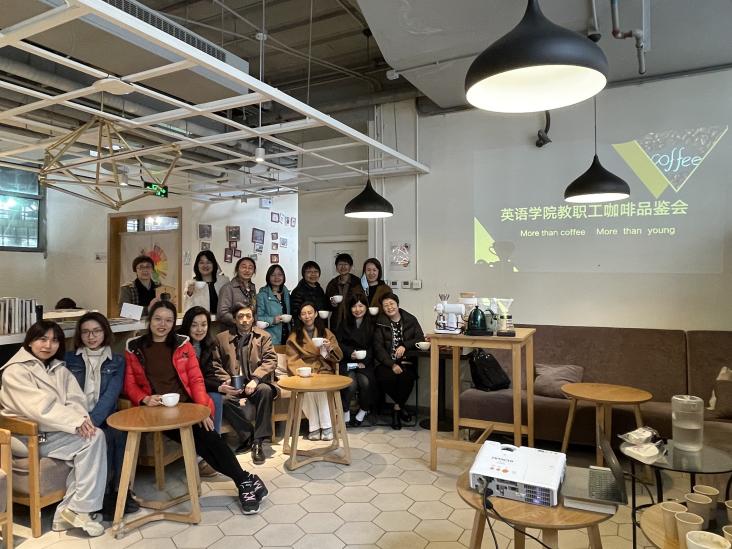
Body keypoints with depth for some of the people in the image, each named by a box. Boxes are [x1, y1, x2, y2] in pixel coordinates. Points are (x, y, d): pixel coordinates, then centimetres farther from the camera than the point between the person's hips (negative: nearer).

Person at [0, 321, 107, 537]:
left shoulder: (60, 369, 14)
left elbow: (76, 399, 3)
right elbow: (40, 408, -20)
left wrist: (82, 419, -19)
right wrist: (76, 422, -24)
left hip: (57, 431, 7)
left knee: (91, 437, -22)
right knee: (94, 437, -23)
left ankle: (68, 510, -15)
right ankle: (78, 509, -16)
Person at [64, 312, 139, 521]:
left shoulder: (117, 361, 9)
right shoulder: (69, 359, 9)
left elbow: (111, 394, -4)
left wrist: (93, 421, -21)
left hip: (104, 418, 1)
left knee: (120, 434, -31)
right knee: (102, 437, -30)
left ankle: (118, 490, -16)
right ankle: (103, 494, -18)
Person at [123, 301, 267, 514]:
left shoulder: (183, 345, 9)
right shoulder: (134, 348, 8)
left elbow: (195, 379, 5)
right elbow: (130, 385, 7)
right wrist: (145, 399, -14)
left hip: (187, 405, 2)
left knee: (207, 436, -29)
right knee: (202, 439, -26)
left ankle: (243, 482, -14)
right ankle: (245, 480, -14)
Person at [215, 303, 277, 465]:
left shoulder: (264, 336, 11)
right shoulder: (222, 338, 12)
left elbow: (271, 360, -1)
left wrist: (255, 379, -17)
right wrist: (226, 382, -14)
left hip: (255, 385, 0)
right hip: (233, 387, 1)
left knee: (265, 390, -34)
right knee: (223, 400, -32)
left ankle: (258, 442, -22)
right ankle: (247, 437, -10)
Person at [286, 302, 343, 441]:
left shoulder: (326, 333, 15)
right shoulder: (294, 337, 13)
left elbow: (339, 356, 9)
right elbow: (292, 361, 5)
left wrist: (330, 348, -14)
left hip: (324, 371, 0)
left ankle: (326, 425, -27)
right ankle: (314, 426, -24)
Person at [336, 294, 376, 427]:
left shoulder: (372, 324, 7)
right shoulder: (344, 324, 10)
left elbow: (373, 347, 2)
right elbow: (339, 343, 4)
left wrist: (364, 361, -12)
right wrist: (350, 353, -14)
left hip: (365, 363, 0)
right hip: (347, 362, 0)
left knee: (365, 381, -28)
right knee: (351, 383, -28)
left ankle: (363, 410, -1)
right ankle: (345, 411, -4)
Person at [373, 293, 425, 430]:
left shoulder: (410, 320, 10)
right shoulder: (380, 323, 6)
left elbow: (420, 339, 3)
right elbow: (378, 347, -2)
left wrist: (405, 346, -16)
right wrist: (392, 365, -15)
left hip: (406, 361, 0)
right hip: (386, 362, 0)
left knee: (406, 377, -32)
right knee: (386, 378, -32)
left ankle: (397, 409, -6)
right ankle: (401, 407, -2)